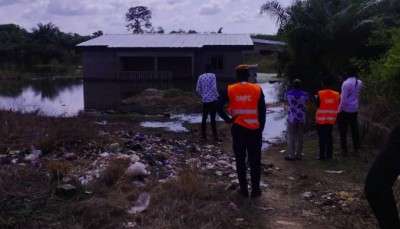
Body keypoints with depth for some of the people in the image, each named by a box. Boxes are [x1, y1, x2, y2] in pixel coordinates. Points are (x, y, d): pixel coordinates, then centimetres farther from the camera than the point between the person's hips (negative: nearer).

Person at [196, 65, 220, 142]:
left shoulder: (201, 77, 5)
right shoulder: (213, 75, -7)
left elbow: (197, 90, 4)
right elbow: (214, 88, -15)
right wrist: (217, 96, -2)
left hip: (205, 100, 4)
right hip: (213, 99, -4)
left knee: (204, 118, 11)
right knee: (212, 118, -3)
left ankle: (203, 136, 14)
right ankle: (215, 136, 0)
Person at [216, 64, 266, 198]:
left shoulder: (230, 90, -3)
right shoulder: (257, 89, -3)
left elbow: (218, 106, -9)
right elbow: (262, 112, -1)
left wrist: (228, 119, -1)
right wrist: (261, 128, 6)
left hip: (238, 129, 0)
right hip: (254, 130, 0)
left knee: (240, 161, 10)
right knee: (255, 161, 9)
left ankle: (243, 189, 15)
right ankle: (255, 190, 13)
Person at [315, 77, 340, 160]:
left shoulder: (320, 94, -12)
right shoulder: (336, 94, -3)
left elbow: (317, 105, -5)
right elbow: (337, 107, 4)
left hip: (321, 119, -3)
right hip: (331, 119, 3)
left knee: (322, 137, 3)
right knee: (329, 136, 13)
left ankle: (322, 156, 5)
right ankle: (329, 155, 16)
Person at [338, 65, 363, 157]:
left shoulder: (346, 83, -18)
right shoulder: (359, 83, 2)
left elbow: (343, 99, -18)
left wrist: (339, 110, -9)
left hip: (345, 109, -6)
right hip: (354, 109, 6)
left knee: (343, 130, 4)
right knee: (354, 129, 11)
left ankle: (344, 150, 6)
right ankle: (356, 150, 14)